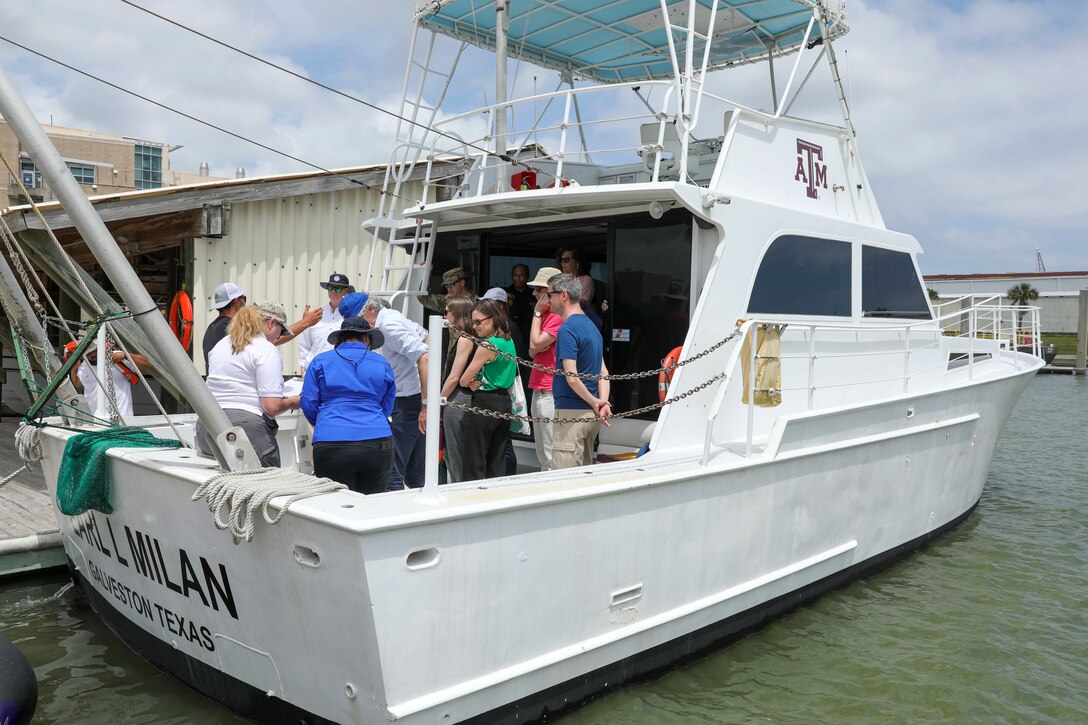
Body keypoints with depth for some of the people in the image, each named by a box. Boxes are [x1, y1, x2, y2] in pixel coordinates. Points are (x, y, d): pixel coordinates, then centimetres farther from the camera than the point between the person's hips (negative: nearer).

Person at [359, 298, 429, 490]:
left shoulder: (388, 325, -14)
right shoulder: (393, 316, 15)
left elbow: (424, 357, -25)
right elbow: (426, 338, 28)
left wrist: (425, 404, -26)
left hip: (409, 401, -10)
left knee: (391, 474, -8)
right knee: (415, 476, 14)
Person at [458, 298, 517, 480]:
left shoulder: (487, 346, -16)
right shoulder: (509, 342, 9)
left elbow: (464, 380, -12)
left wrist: (473, 383, 8)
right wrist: (478, 383, 1)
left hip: (484, 403, -8)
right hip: (504, 402, 8)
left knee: (474, 463, 0)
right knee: (498, 463, 12)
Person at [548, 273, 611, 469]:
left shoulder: (567, 329, -15)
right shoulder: (592, 326, 15)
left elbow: (572, 378, -21)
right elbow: (603, 372, 13)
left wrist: (595, 403, -10)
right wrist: (603, 403, 1)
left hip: (571, 411, -9)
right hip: (590, 415, 9)